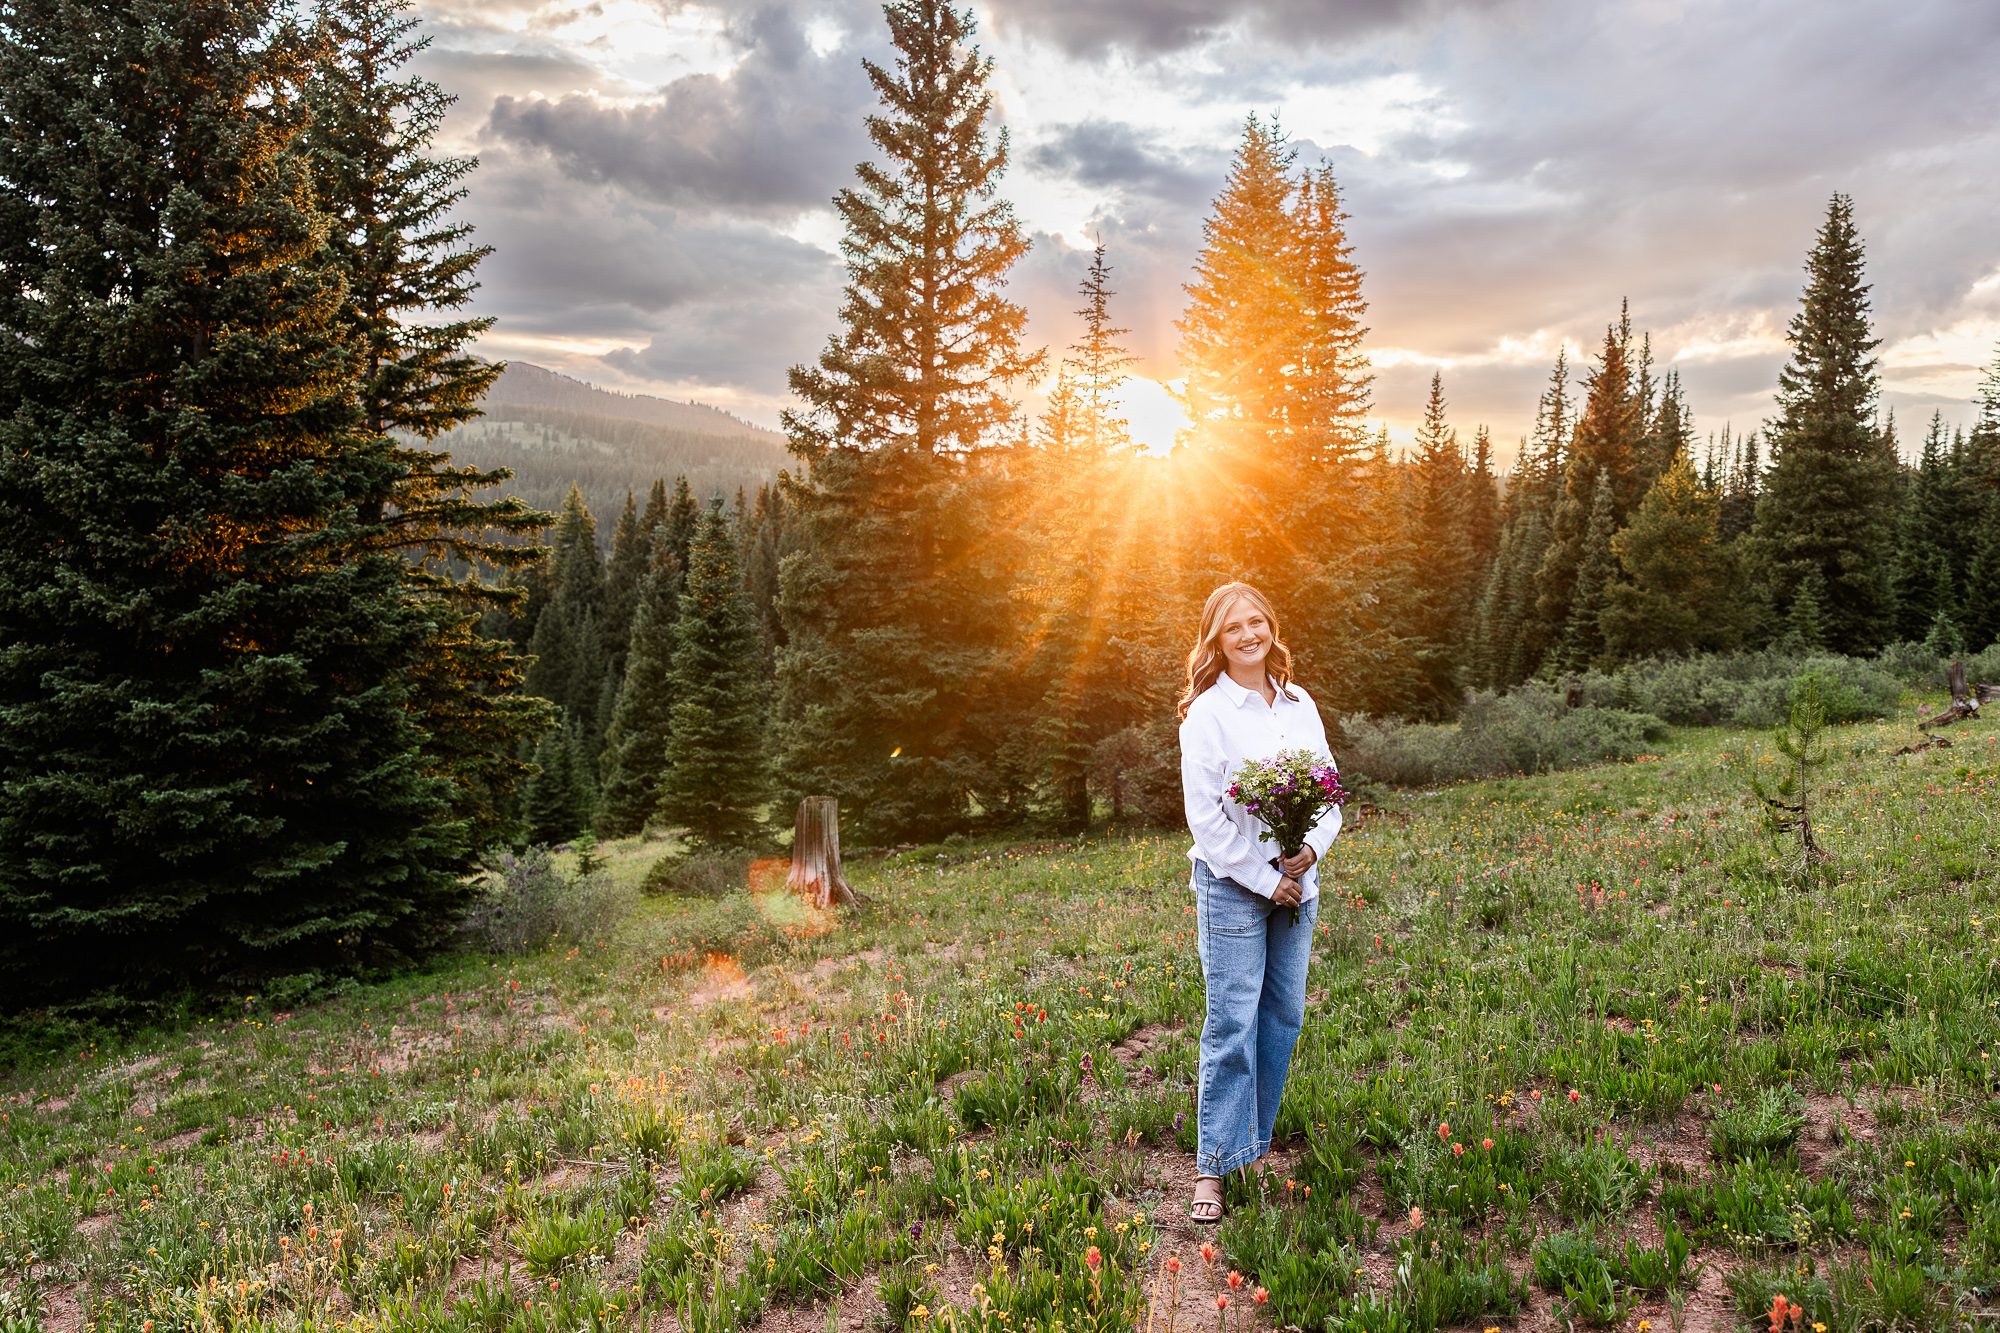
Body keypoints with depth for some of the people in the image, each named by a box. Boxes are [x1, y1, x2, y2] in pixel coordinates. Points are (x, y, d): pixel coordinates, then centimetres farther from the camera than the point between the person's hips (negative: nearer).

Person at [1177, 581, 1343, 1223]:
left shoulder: (1300, 705, 9)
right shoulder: (1208, 712, -8)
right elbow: (1205, 813, -12)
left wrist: (1313, 848, -8)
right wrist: (1263, 879, -12)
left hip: (1297, 880, 6)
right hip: (1233, 883, -6)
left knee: (1285, 1014, 11)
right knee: (1232, 1025, -6)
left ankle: (1257, 1142, 25)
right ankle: (1214, 1167, 2)